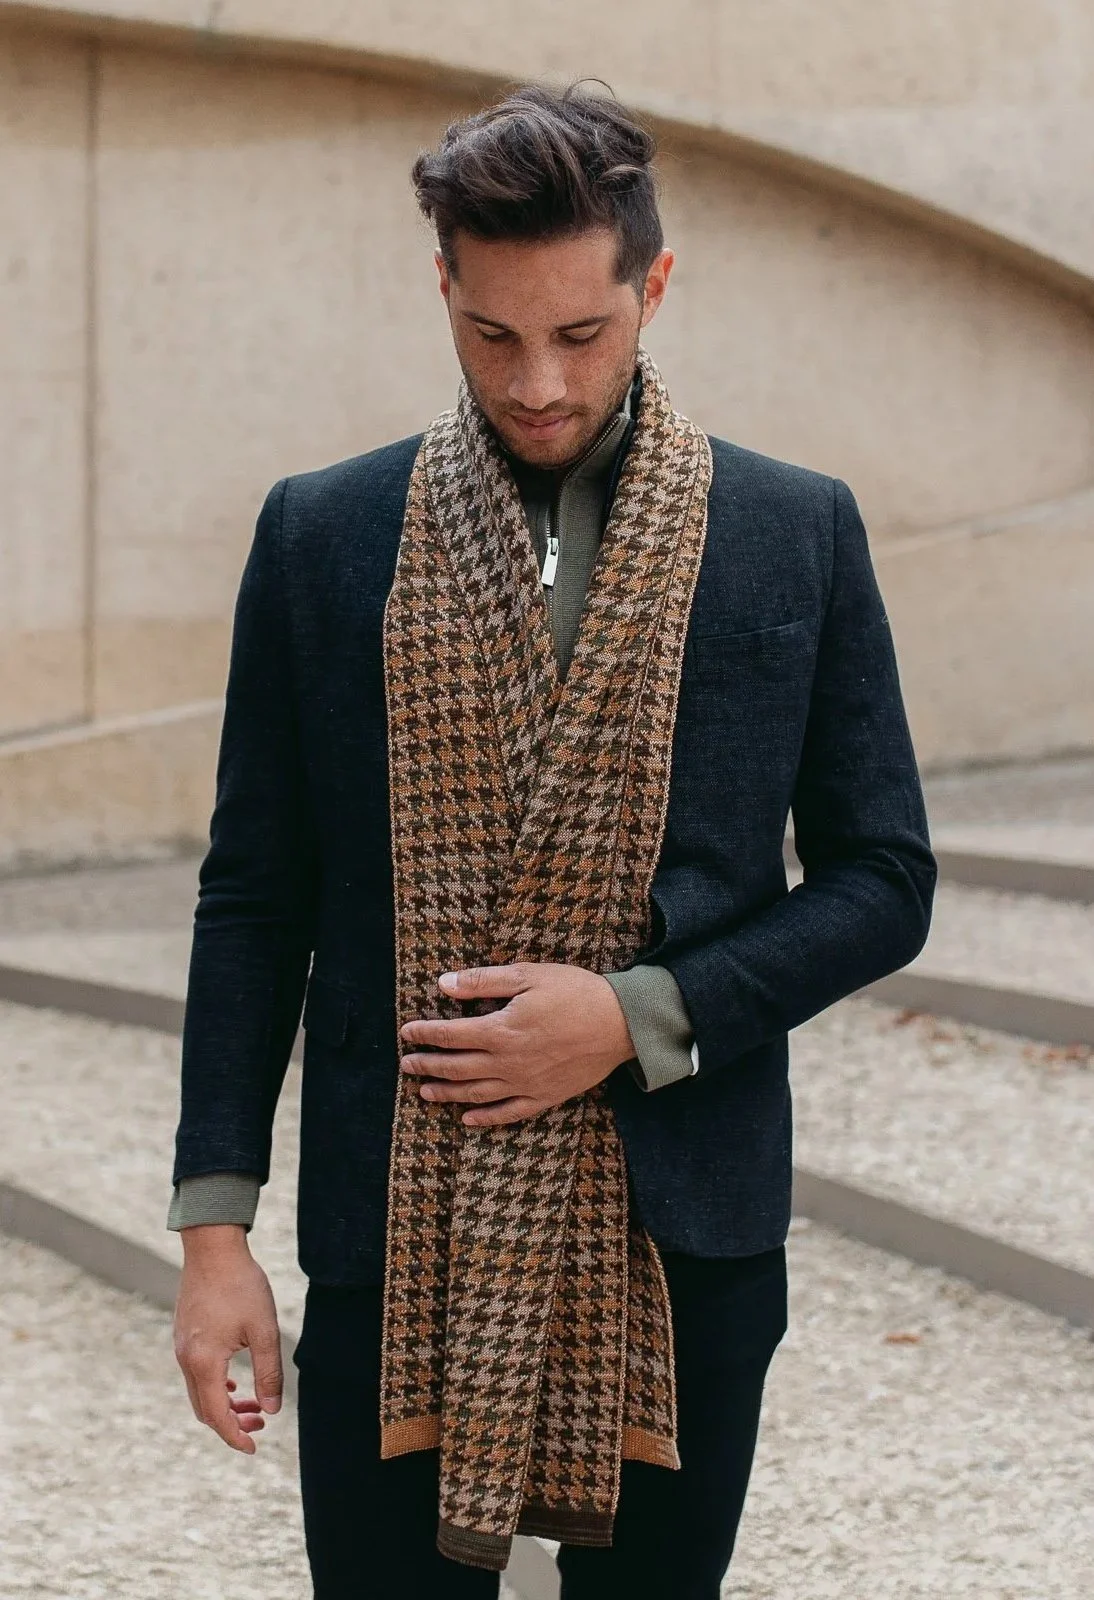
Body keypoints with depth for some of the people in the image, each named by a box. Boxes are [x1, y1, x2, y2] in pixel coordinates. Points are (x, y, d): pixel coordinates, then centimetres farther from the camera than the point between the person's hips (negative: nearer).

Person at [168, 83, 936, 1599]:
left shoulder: (798, 535, 3)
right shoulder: (323, 536, 3)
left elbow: (884, 881, 4)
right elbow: (254, 899, 5)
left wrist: (640, 1019, -11)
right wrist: (215, 1223, -1)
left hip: (677, 1245, 0)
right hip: (396, 1247, 0)